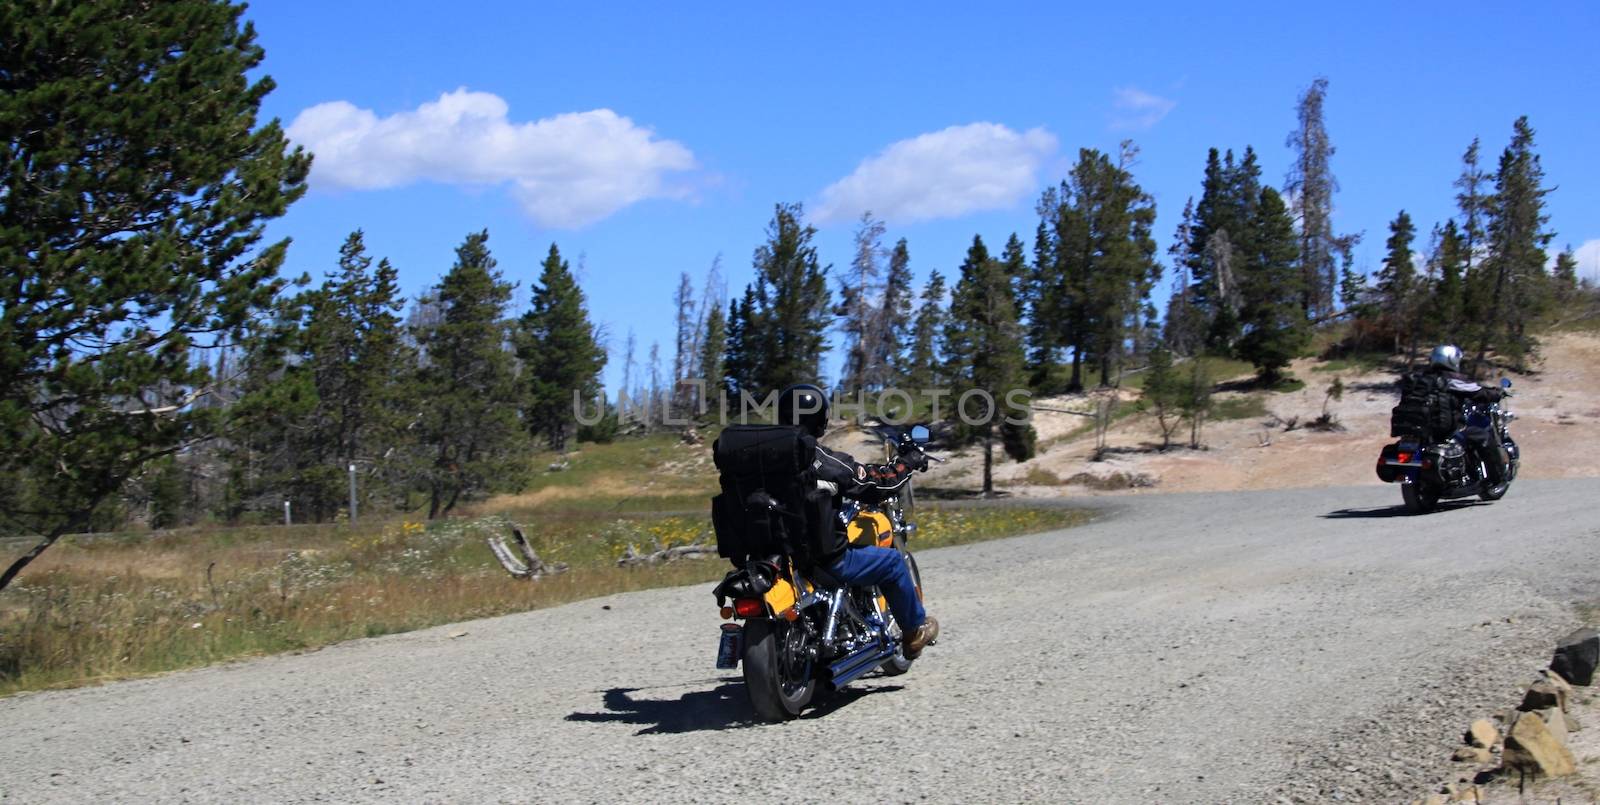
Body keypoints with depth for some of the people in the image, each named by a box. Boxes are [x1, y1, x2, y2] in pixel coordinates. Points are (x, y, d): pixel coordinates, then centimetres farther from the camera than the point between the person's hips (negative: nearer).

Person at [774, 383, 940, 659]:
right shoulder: (824, 462, -19)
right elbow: (877, 483, -11)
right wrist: (907, 462, 6)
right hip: (825, 559, -7)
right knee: (892, 562, 15)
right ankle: (915, 630, 29)